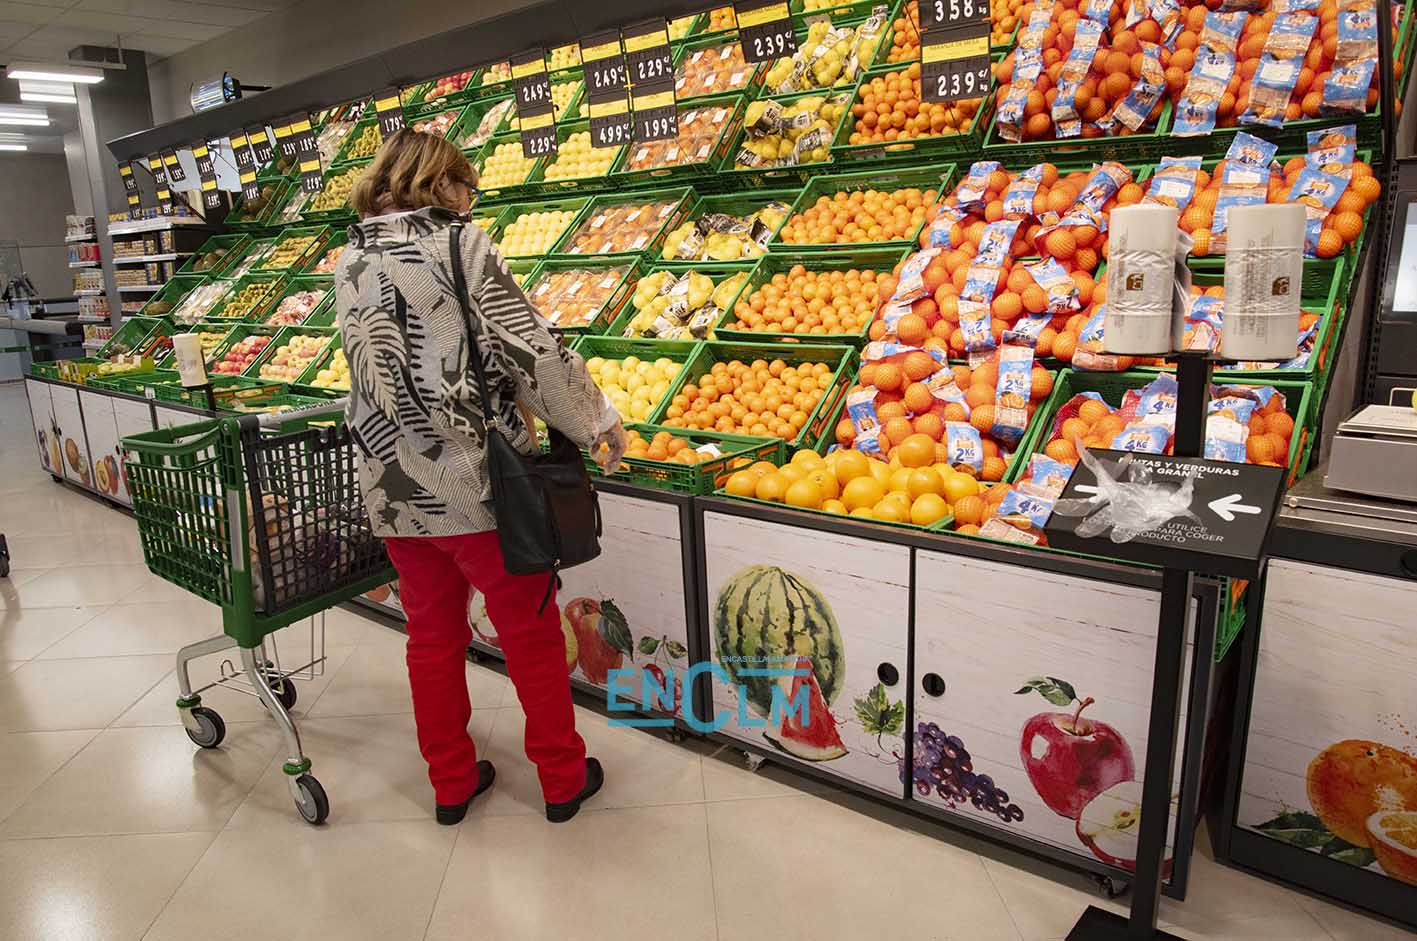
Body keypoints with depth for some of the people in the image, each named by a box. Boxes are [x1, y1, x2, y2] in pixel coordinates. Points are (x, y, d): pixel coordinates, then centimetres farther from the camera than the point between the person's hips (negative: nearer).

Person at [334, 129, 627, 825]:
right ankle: (563, 779, 24)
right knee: (531, 634, 10)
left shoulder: (349, 262, 8)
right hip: (475, 483, -6)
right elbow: (532, 351, -16)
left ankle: (451, 783, 32)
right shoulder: (457, 245, -11)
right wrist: (596, 421, -4)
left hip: (391, 487, 6)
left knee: (433, 637, 19)